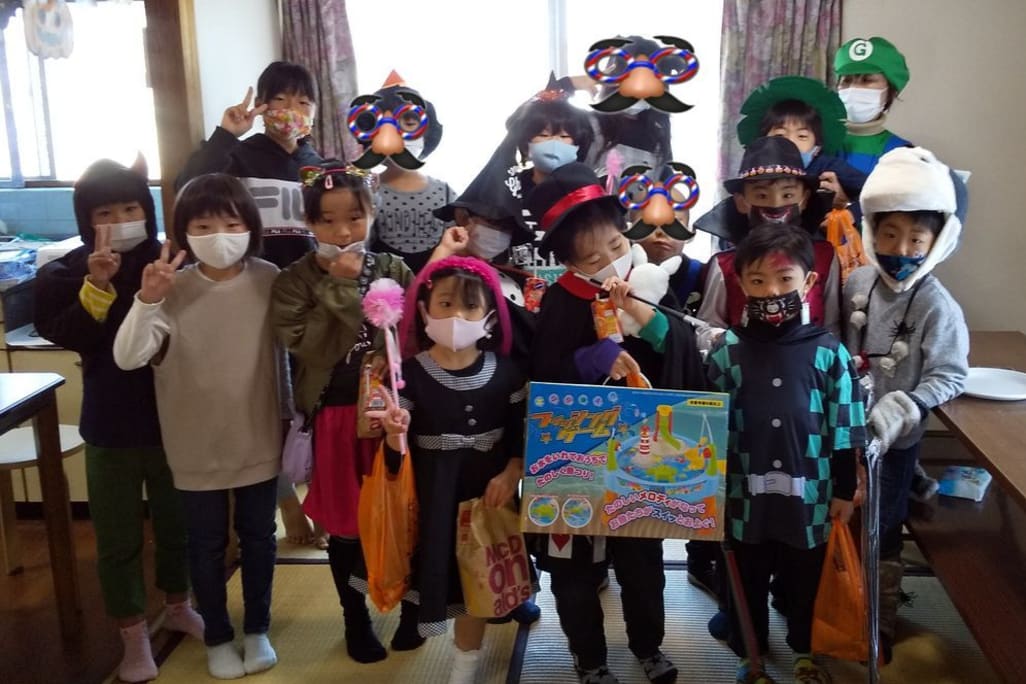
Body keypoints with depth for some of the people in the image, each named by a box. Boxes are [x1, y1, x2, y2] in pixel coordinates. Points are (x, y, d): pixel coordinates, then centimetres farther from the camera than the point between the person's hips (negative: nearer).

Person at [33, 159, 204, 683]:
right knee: (118, 539, 10)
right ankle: (134, 637, 28)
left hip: (173, 420, 1)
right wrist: (97, 285, -29)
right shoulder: (66, 273, -5)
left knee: (177, 523, 18)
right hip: (111, 428, -1)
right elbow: (61, 333, -21)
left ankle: (178, 606, 42)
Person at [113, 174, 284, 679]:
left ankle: (257, 629, 38)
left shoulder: (269, 280, -10)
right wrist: (147, 301, -35)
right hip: (198, 446, -1)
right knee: (207, 545, 15)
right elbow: (127, 357, -24)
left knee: (258, 539, 17)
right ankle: (217, 637, 36)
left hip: (259, 439, 1)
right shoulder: (172, 288, -14)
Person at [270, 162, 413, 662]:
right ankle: (356, 619, 31)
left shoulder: (394, 270, 1)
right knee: (344, 523, 10)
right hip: (335, 416, -1)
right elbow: (308, 347, -17)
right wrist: (340, 288, -17)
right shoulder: (295, 281, -4)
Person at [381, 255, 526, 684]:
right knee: (439, 562, 4)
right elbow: (397, 448, -9)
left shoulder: (505, 370, -6)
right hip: (431, 489, -1)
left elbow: (523, 432, 0)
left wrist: (511, 474, -13)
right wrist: (395, 433, -30)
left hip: (488, 485, 1)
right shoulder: (411, 372, -11)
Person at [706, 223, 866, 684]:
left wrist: (844, 491, 3)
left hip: (809, 497, 0)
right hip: (746, 497, 0)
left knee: (805, 582, 20)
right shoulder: (727, 352, -8)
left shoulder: (828, 352, -9)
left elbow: (844, 430, -1)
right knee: (747, 583, 18)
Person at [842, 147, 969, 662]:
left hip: (893, 439, -4)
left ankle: (880, 628, 31)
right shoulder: (856, 282, -5)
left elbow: (950, 376, -18)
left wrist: (903, 407, -29)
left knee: (881, 534, 10)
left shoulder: (937, 306, -18)